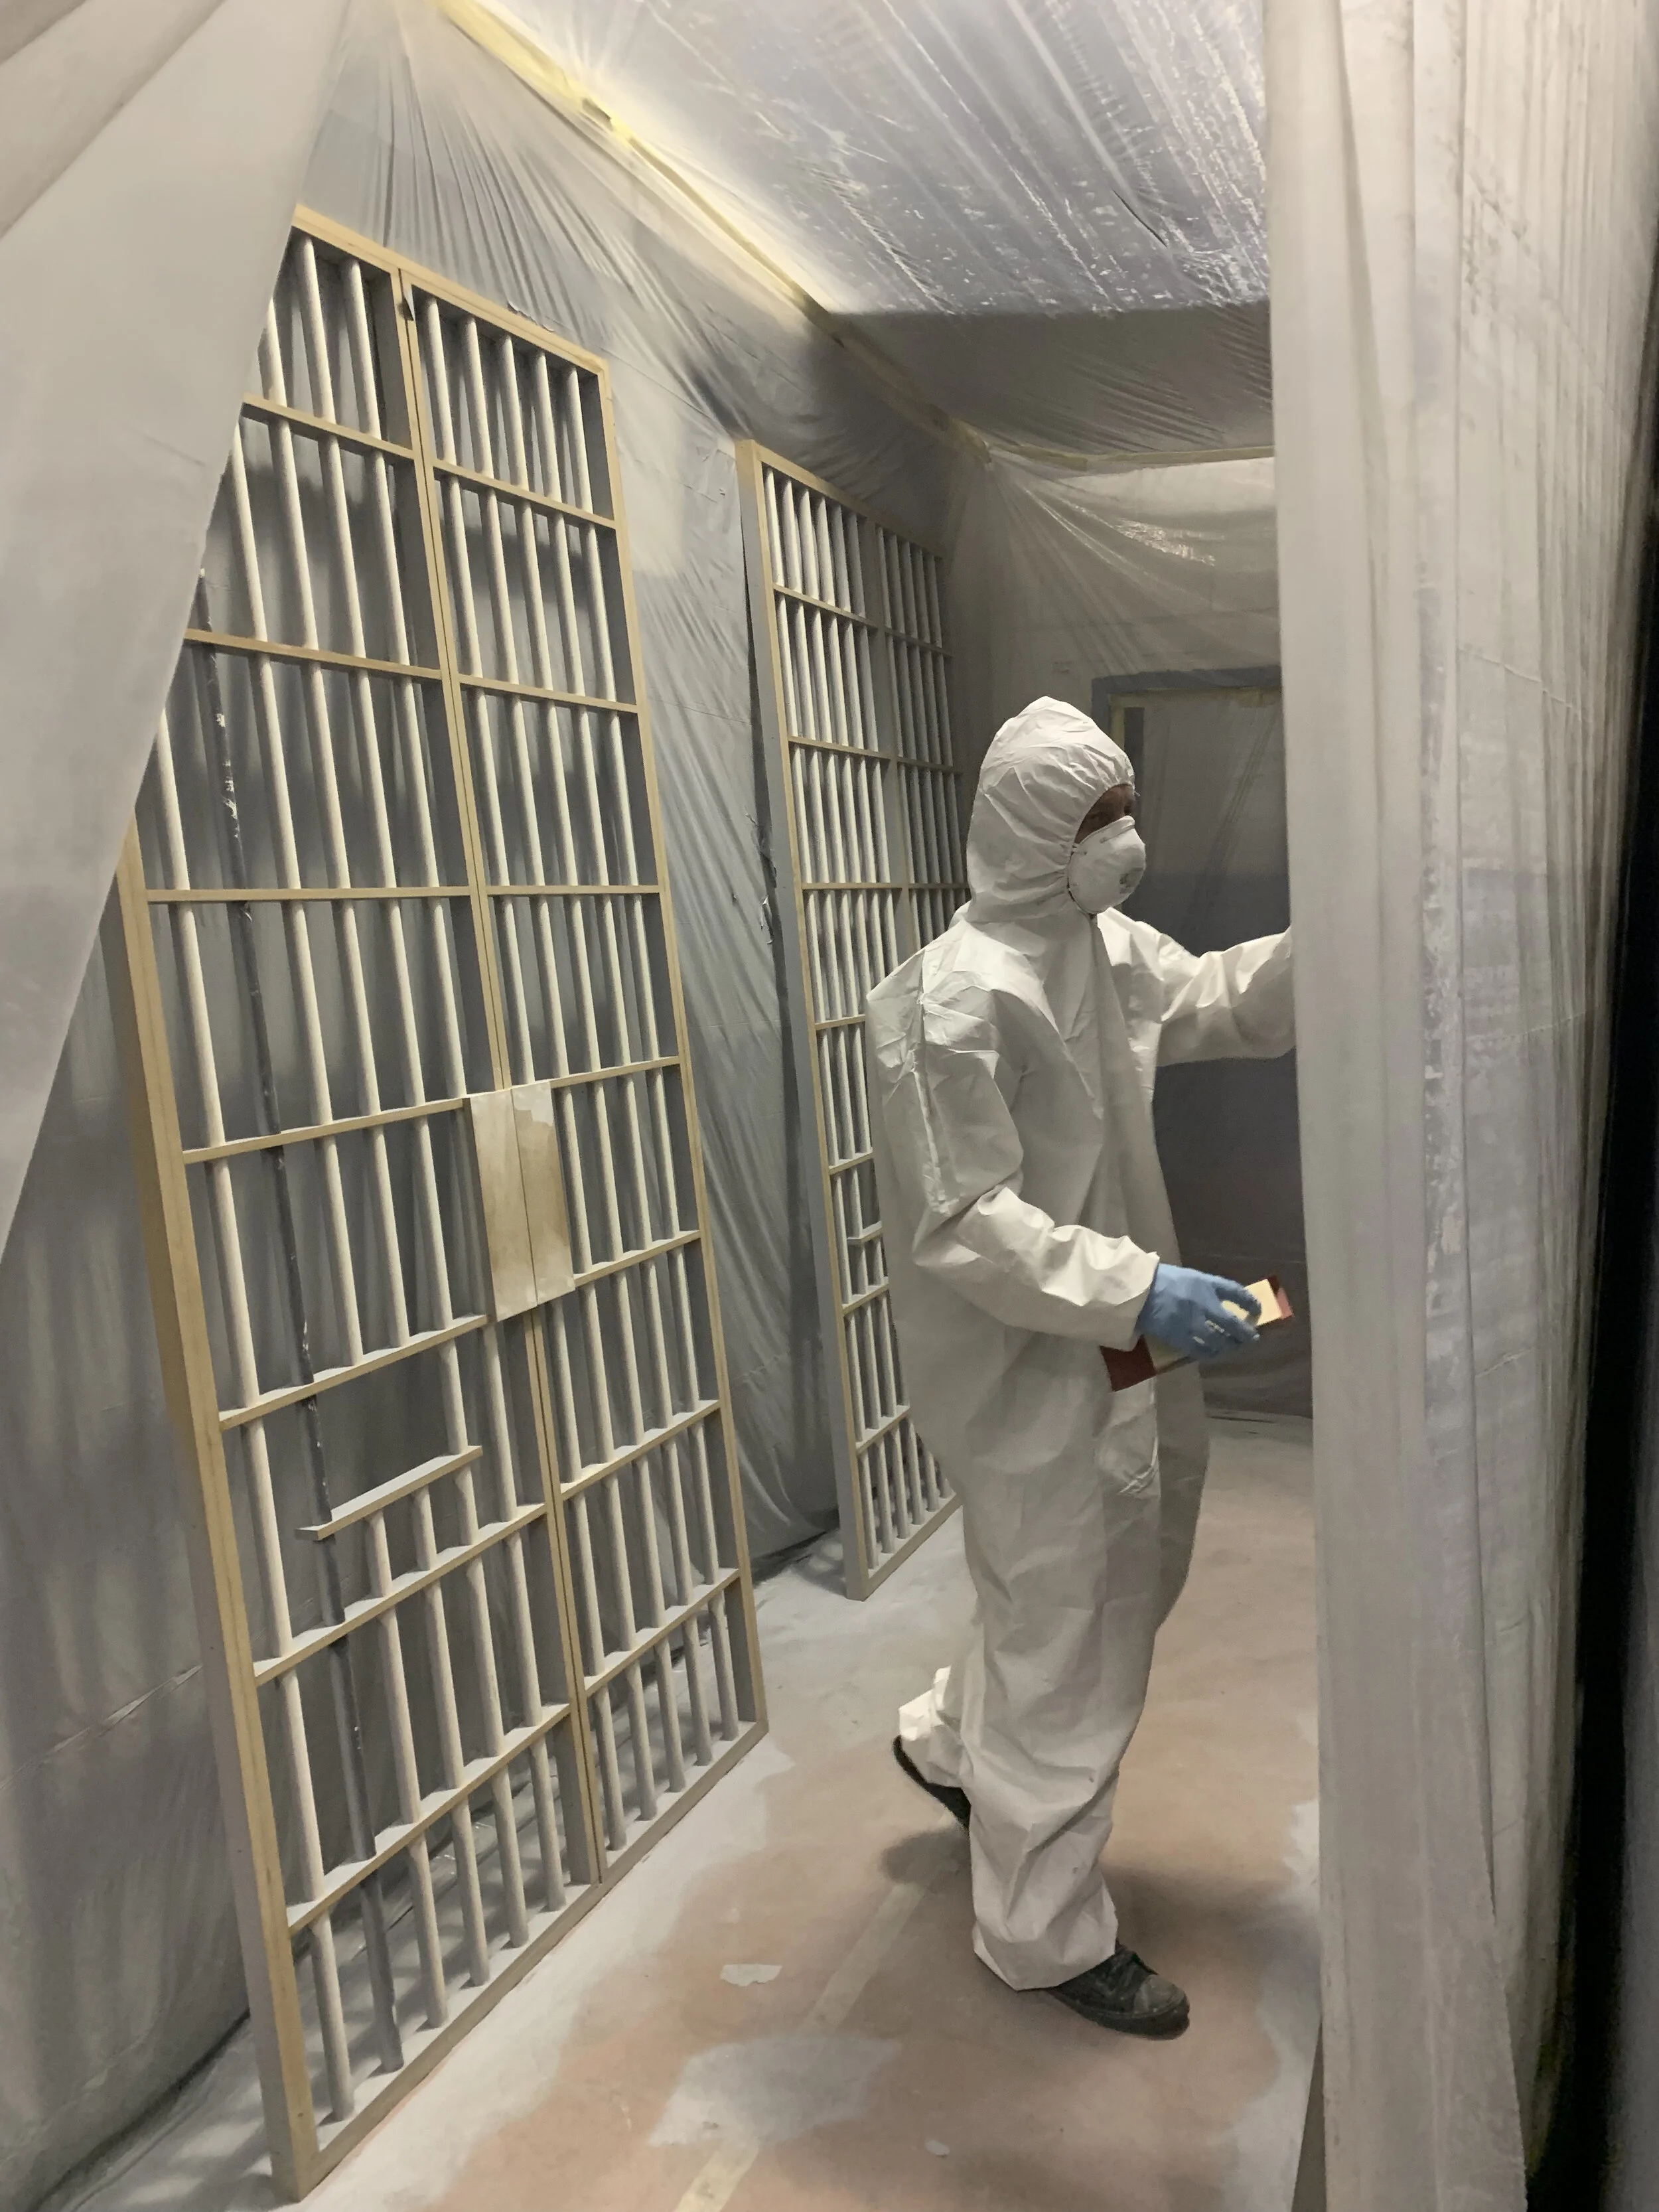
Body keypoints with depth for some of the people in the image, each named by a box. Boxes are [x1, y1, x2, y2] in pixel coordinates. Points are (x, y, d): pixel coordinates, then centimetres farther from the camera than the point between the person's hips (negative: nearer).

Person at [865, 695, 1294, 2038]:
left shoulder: (1106, 948, 4)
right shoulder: (958, 998, -23)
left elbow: (1223, 1001, 15)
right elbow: (964, 1227, -26)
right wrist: (1139, 1291, -32)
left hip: (1118, 1352, 10)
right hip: (1031, 1376, -9)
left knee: (1126, 1590, 25)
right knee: (1068, 1654, 5)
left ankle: (951, 1742, 49)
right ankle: (1047, 1937, 28)